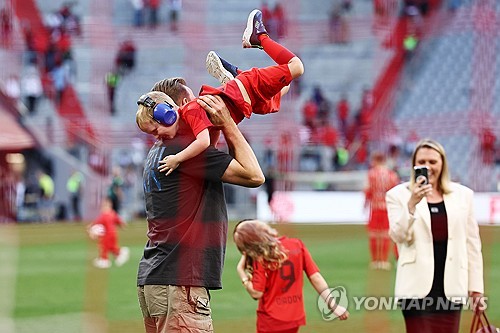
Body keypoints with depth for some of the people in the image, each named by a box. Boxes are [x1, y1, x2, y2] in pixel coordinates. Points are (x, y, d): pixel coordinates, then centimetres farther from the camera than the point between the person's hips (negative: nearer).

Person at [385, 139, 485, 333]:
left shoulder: (463, 195, 9)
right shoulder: (398, 195, 1)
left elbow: (472, 244, 11)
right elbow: (398, 236, -9)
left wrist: (476, 286, 8)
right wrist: (412, 204, -23)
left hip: (451, 286, 3)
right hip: (418, 286, -3)